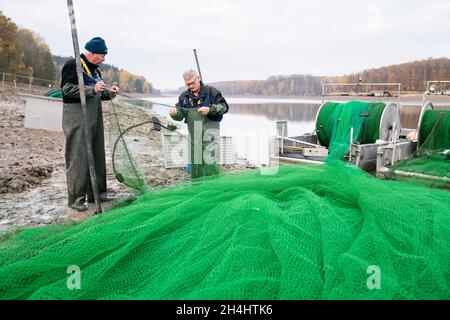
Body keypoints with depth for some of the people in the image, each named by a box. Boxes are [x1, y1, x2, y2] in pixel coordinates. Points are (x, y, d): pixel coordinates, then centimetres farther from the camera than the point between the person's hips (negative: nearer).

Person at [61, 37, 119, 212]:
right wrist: (92, 89, -24)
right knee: (78, 158, -6)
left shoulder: (95, 70, 20)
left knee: (97, 156, 10)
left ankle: (96, 193, 20)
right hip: (78, 119, -9)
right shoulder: (73, 65, -7)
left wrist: (108, 92, 6)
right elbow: (66, 89, -16)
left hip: (95, 118, 9)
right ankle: (76, 198, 1)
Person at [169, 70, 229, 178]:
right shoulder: (184, 96, 11)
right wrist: (174, 113, -13)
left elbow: (224, 106, -5)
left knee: (210, 160, -10)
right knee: (194, 160, 12)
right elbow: (180, 115, 10)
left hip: (209, 128, -5)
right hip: (193, 132, 5)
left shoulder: (211, 91, -1)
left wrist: (210, 109, -19)